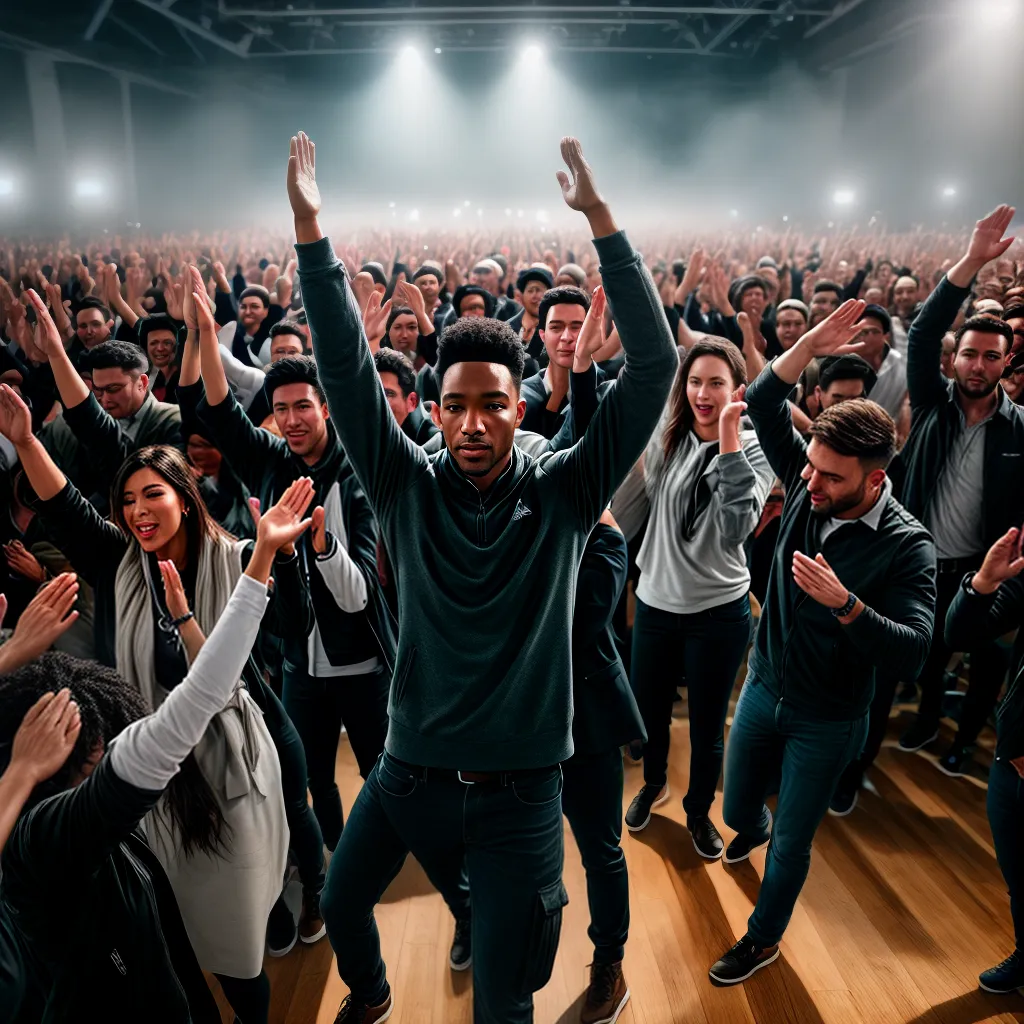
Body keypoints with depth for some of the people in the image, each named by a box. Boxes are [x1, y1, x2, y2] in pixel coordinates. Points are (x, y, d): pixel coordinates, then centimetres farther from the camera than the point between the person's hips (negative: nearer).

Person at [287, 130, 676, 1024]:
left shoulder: (565, 492, -10)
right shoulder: (408, 487, -6)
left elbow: (654, 364, -16)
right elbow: (346, 365, -12)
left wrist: (602, 220, -20)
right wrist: (311, 229, -18)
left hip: (520, 783, -2)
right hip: (410, 770, 3)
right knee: (342, 902, 27)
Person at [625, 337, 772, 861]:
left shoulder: (755, 450, -11)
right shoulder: (666, 439, -2)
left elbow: (737, 529, -25)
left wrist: (729, 442, -29)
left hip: (718, 611, -2)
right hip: (656, 602, 3)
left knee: (707, 728, 13)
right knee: (648, 712, 20)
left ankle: (699, 810, 41)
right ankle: (653, 784, 50)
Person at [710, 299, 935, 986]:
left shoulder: (906, 544, -23)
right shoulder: (807, 486, -11)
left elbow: (912, 653, -29)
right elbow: (763, 406, -13)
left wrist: (845, 604, -43)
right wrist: (810, 346, -27)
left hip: (826, 720, -4)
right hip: (764, 689, 4)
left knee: (792, 844, 11)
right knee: (737, 811, 22)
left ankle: (764, 939, 39)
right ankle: (754, 826, 60)